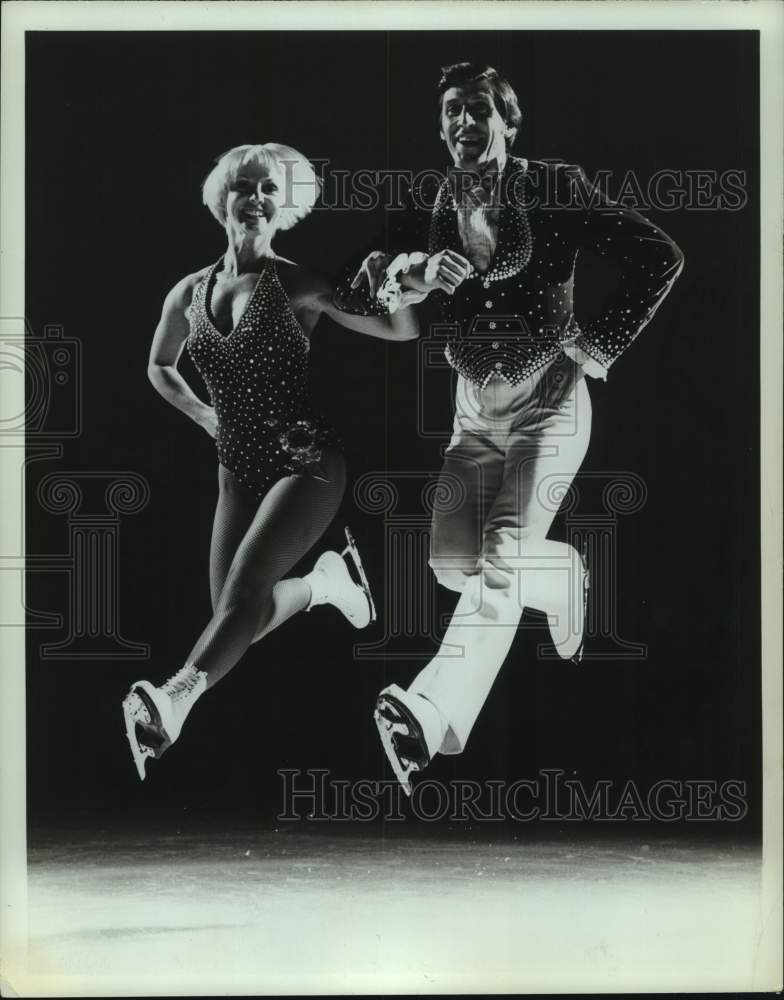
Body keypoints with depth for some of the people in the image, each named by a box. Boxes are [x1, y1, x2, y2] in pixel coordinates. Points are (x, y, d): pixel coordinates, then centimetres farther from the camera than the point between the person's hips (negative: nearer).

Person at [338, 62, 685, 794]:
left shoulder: (555, 187, -7)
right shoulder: (426, 209, 1)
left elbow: (659, 256, -9)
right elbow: (351, 300, -5)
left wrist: (598, 344, -12)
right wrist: (401, 270, -26)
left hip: (548, 401, -5)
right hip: (475, 407, 5)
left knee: (501, 556, -19)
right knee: (452, 562, 3)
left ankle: (432, 716, -24)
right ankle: (561, 575, 32)